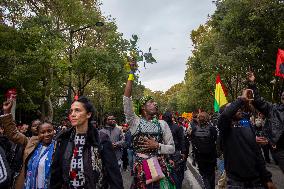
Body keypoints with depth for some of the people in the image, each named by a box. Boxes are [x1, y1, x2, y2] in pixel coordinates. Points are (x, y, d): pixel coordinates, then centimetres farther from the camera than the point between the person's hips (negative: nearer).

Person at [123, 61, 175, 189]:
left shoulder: (162, 124, 2)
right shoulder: (135, 122, -3)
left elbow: (172, 149, 5)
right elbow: (127, 99, -13)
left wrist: (157, 146, -14)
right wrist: (131, 74, -13)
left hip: (159, 167, 2)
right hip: (140, 169, -1)